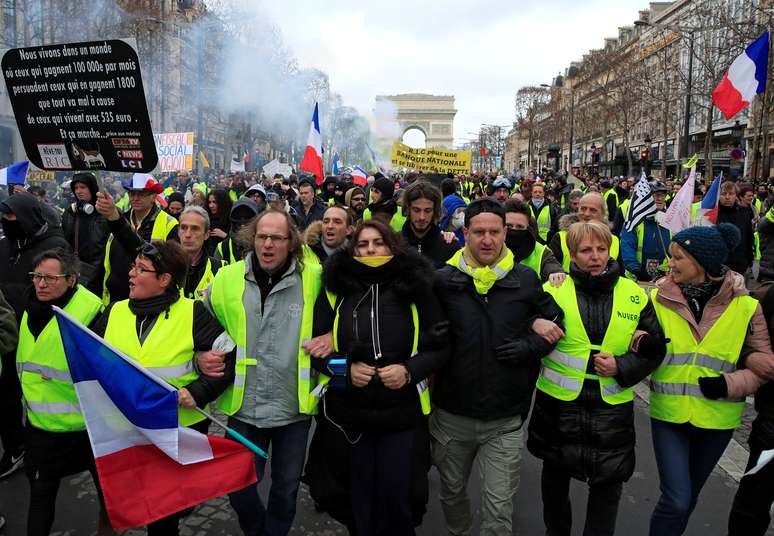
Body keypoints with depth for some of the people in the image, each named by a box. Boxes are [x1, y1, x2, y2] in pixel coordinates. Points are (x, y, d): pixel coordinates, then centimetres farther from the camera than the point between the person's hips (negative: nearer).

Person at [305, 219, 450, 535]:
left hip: (402, 412, -1)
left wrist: (410, 370, -15)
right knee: (356, 497, 16)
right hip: (347, 413, 1)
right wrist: (345, 368, -13)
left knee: (397, 498, 11)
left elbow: (441, 346, 2)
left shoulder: (415, 289, -2)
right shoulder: (335, 290, 0)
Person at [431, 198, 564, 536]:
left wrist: (527, 346, -12)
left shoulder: (527, 280, -2)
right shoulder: (444, 280, -5)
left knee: (499, 509, 6)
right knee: (452, 492, 22)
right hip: (451, 415, 1)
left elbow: (556, 327, 6)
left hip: (505, 421, -1)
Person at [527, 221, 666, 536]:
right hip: (559, 403, 0)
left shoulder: (635, 295, 0)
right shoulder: (554, 290, -5)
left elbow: (656, 348, 5)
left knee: (608, 486, 10)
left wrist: (622, 367, -10)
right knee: (556, 476, 18)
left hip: (613, 407, 1)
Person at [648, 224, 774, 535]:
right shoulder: (659, 298, -7)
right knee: (676, 500, -6)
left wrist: (729, 384, -16)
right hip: (669, 413, -1)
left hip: (717, 418, 1)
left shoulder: (745, 306, -7)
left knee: (689, 496, 19)